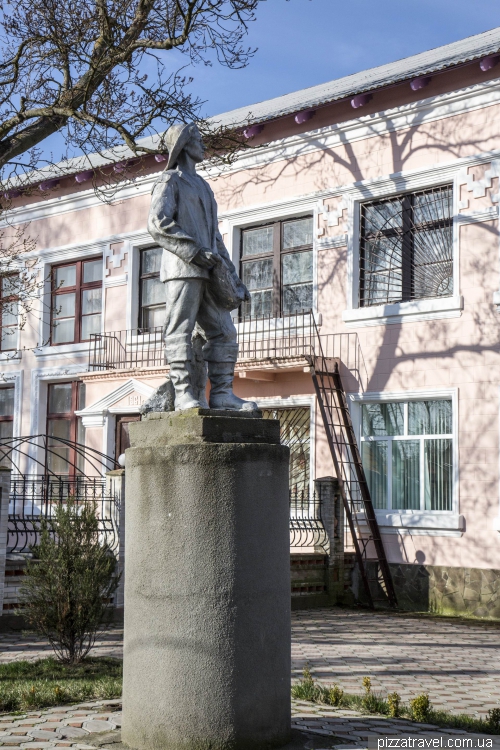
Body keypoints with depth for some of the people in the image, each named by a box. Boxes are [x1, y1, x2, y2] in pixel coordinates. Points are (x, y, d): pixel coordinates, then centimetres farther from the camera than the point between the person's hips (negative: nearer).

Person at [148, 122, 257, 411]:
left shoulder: (203, 187, 29)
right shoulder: (170, 180, 5)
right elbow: (158, 224, -11)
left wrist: (233, 277, 19)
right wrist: (194, 252, -18)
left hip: (208, 272, 8)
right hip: (182, 270, -8)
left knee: (224, 331, 0)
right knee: (180, 332, -9)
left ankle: (222, 393, -1)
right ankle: (184, 394, -12)